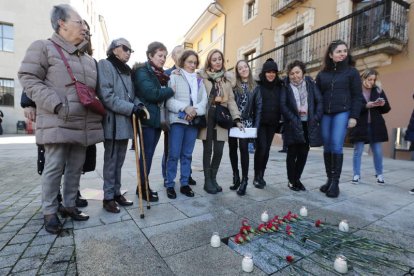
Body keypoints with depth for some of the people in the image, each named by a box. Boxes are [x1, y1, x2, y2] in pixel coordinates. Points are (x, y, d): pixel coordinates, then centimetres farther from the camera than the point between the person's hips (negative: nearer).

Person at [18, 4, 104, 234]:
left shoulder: (88, 59, 20)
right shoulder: (43, 47, 2)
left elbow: (94, 90, 26)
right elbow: (28, 78, -6)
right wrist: (55, 104, -18)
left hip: (83, 125, 6)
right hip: (57, 123, -6)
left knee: (76, 168, 10)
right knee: (54, 167, -1)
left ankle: (69, 205, 25)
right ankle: (49, 212, 15)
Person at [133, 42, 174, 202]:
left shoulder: (161, 74, 19)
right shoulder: (142, 71, -6)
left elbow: (163, 95, 18)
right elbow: (152, 93, -20)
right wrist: (171, 90, -8)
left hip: (157, 118, 7)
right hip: (147, 118, -7)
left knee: (149, 154, 11)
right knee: (147, 154, -2)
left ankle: (144, 186, 21)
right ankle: (143, 188, 12)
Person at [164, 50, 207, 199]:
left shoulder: (199, 80, 16)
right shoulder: (174, 77, 4)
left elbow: (204, 100, 5)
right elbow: (168, 99, -7)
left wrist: (195, 110, -14)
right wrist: (185, 108, -18)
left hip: (193, 121, 4)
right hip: (177, 120, -4)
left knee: (187, 154, 9)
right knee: (174, 154, -3)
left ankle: (185, 184, 19)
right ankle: (170, 185, 11)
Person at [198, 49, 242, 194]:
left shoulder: (227, 78, 12)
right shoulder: (202, 76, 0)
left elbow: (231, 100, 10)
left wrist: (237, 118, 2)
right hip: (206, 117, -3)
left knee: (218, 151, 3)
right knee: (208, 150, 3)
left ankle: (213, 178, 23)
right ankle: (207, 181, 17)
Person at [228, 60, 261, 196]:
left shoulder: (254, 87, 6)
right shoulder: (233, 86, 3)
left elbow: (258, 107, 3)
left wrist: (256, 125, -4)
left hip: (246, 123, -1)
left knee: (243, 148, -9)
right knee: (232, 149, 6)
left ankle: (244, 180, 1)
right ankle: (236, 177, 22)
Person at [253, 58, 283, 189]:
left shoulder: (279, 87, 12)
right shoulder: (258, 86, -2)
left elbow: (282, 105, 13)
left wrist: (281, 121, 6)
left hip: (272, 123, 4)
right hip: (260, 122, -4)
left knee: (267, 149, 7)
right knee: (261, 148, -10)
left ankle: (261, 176, 19)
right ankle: (256, 176, 4)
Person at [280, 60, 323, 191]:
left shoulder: (310, 83, 8)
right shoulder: (286, 86, 0)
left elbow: (319, 101, 4)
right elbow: (282, 104, -8)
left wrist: (316, 118, -8)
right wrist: (293, 119, -16)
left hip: (308, 124, 3)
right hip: (293, 124, -3)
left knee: (303, 153, 5)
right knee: (292, 153, 2)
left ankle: (297, 179, 21)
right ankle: (291, 180, 15)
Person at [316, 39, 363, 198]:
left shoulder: (351, 71, 6)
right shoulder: (322, 74, 13)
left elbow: (357, 96, 2)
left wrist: (354, 116, -7)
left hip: (342, 113, -3)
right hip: (325, 114, 3)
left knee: (337, 147, -10)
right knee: (327, 148, 3)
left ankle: (335, 183, -1)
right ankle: (329, 179, 14)